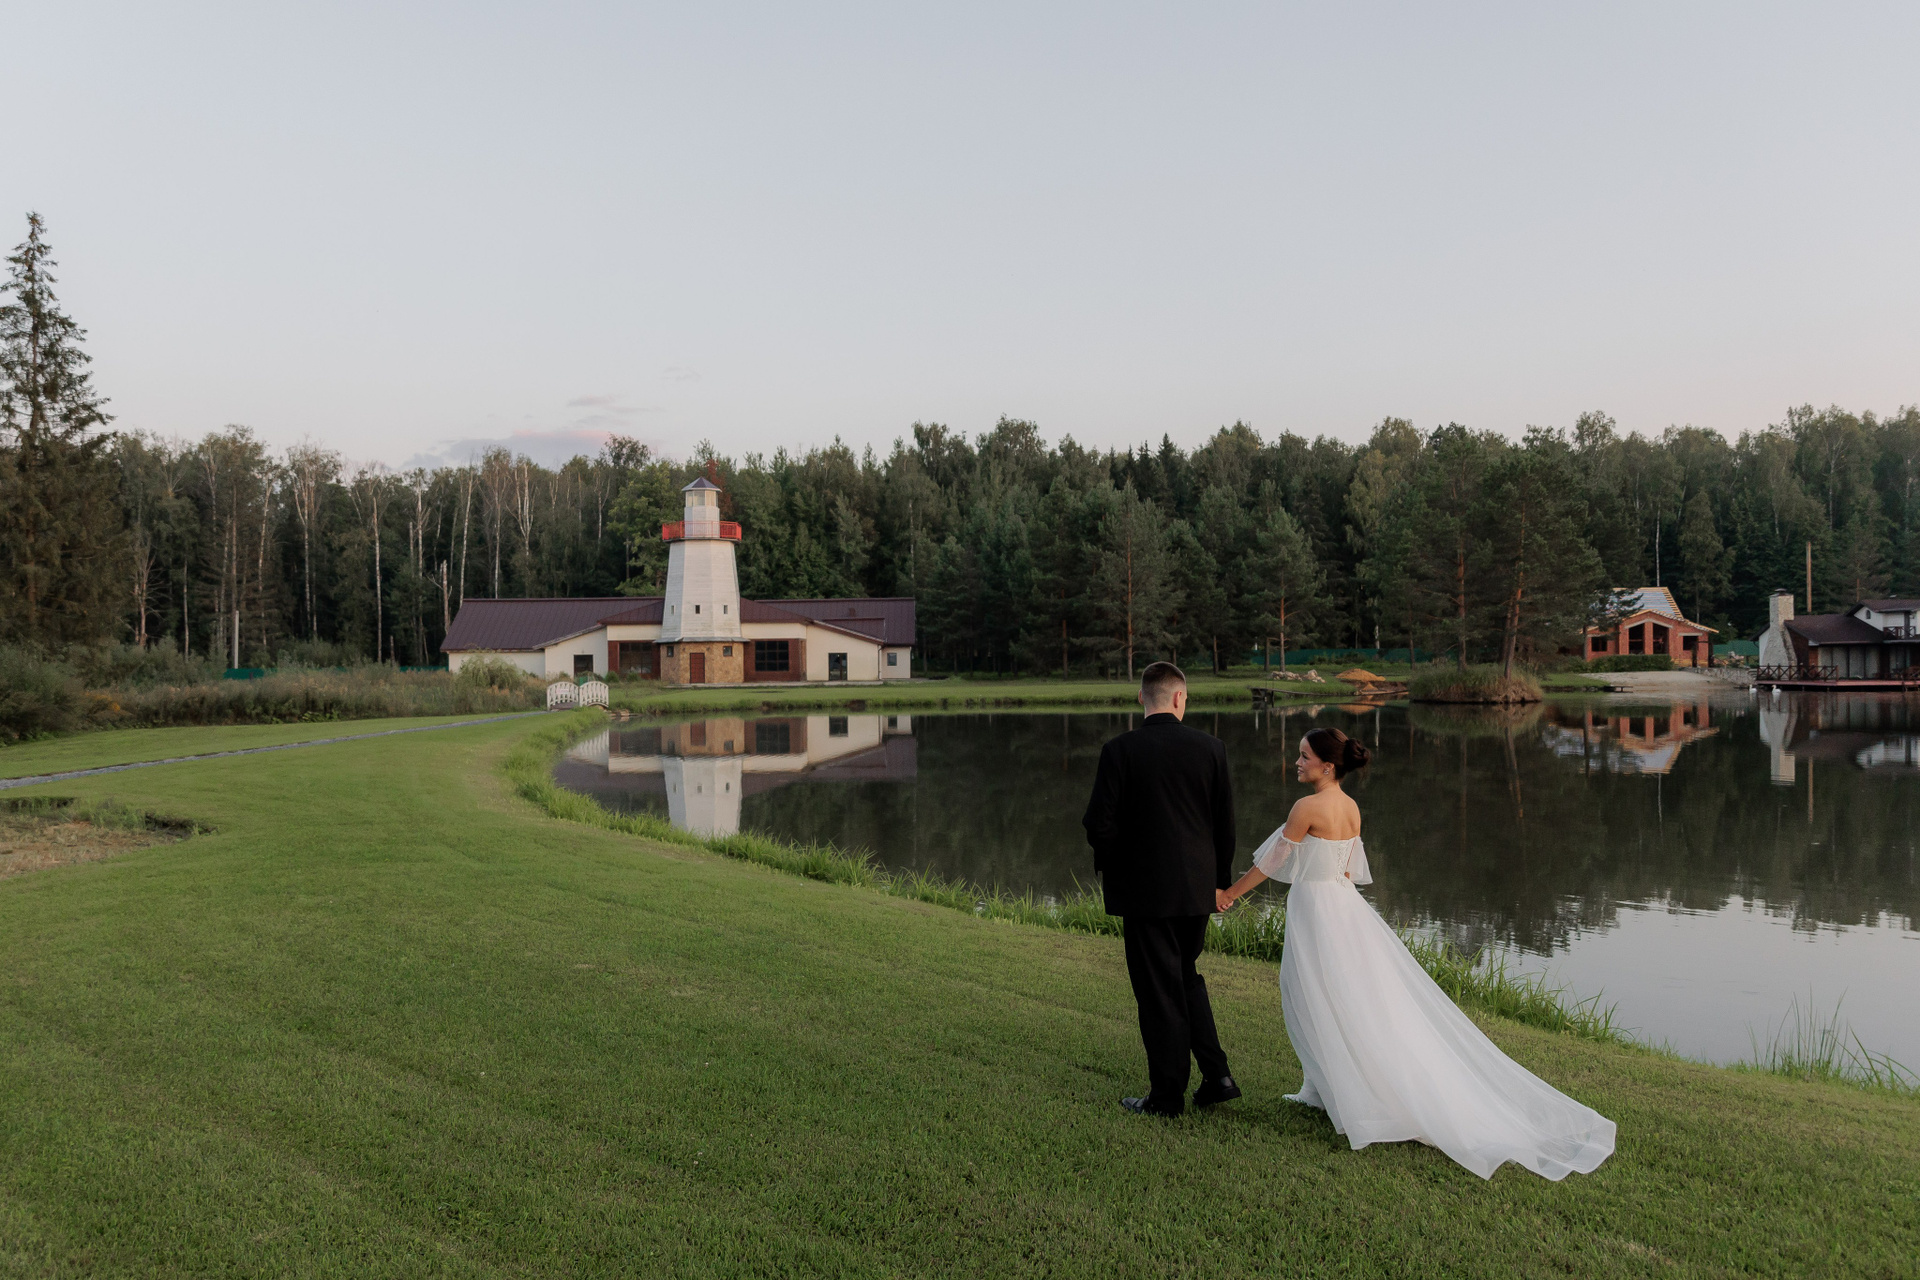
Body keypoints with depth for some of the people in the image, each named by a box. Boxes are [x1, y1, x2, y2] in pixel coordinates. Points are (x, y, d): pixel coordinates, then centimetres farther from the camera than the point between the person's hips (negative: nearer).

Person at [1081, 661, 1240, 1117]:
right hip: (1197, 887, 4)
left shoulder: (1119, 750, -12)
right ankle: (1216, 1075, 17)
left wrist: (1110, 865, 8)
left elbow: (1099, 824, -13)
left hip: (1145, 889, -4)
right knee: (1186, 976, 22)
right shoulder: (1210, 747, -3)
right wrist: (1220, 879, 14)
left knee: (1159, 991, 6)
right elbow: (1225, 822, 2)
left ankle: (1168, 1094, 15)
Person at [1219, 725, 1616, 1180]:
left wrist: (1232, 892, -1)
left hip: (1317, 913, -9)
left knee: (1326, 1008, 3)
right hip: (1344, 905, 9)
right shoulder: (1351, 807, 6)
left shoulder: (1308, 807, -19)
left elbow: (1271, 861, -12)